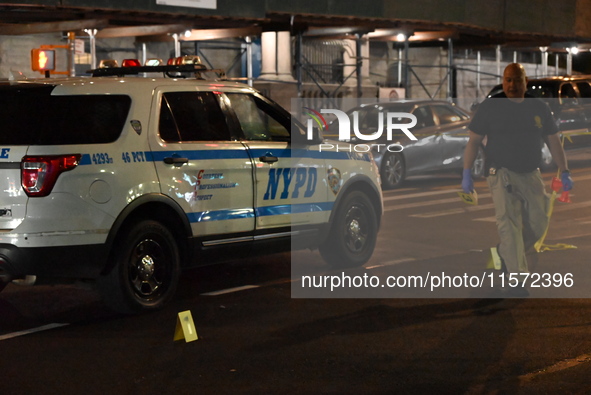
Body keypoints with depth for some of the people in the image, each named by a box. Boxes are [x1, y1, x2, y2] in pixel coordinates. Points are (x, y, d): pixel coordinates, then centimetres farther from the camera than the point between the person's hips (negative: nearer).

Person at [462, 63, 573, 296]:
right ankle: (516, 280, -12)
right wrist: (466, 173, -7)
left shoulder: (540, 109, 6)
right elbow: (474, 141, -1)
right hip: (501, 174, -4)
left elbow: (554, 142, 9)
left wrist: (564, 173, 2)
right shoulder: (490, 107, -3)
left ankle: (506, 253, 32)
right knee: (509, 224, -13)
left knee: (538, 224, 5)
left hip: (531, 175, 4)